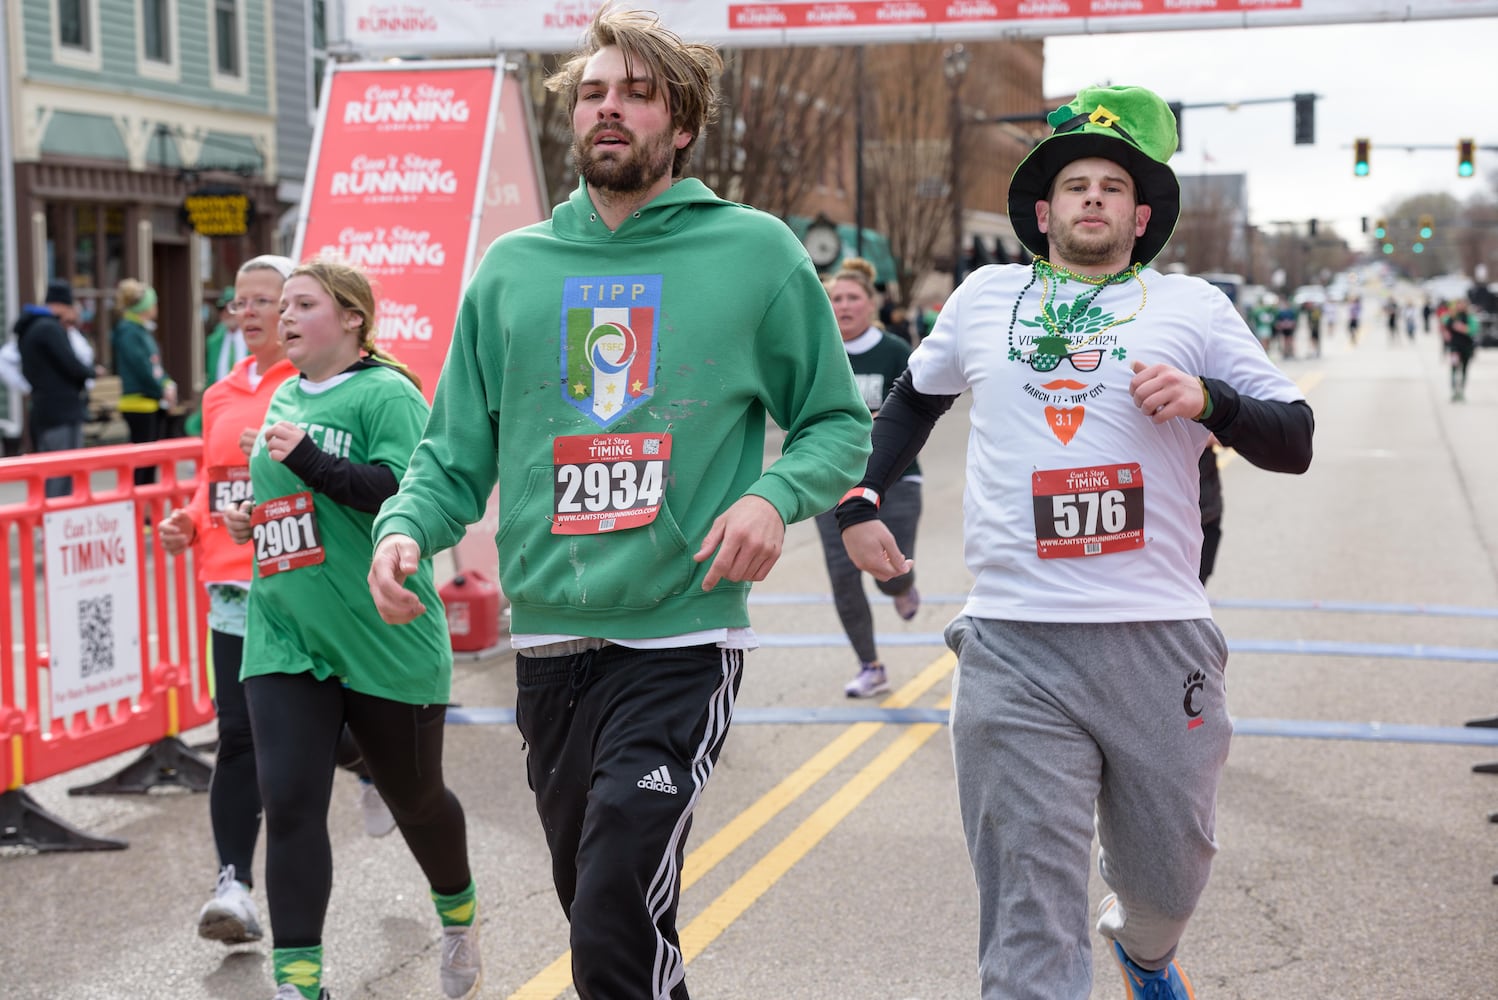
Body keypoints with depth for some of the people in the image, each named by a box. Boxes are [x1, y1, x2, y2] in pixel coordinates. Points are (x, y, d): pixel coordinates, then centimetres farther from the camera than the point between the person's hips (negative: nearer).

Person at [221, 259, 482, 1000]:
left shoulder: (386, 393, -9)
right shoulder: (284, 399, 13)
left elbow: (405, 491, -22)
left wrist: (309, 460, -28)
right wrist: (253, 519, 9)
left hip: (384, 640, -5)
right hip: (284, 639, 5)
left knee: (414, 797, 13)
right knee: (289, 805, -7)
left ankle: (458, 913, 41)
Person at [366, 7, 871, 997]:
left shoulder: (754, 253, 1)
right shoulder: (512, 268, 9)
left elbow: (839, 422, 7)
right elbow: (457, 449, 12)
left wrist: (777, 495, -12)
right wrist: (405, 526, -7)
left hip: (682, 641, -4)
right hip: (548, 644, 4)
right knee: (596, 907, 16)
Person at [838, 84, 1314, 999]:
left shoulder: (1193, 306, 7)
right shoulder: (987, 296, 13)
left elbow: (1294, 442, 6)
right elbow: (915, 397, 29)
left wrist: (1208, 400, -12)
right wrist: (860, 502, 19)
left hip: (1158, 642, 0)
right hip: (1013, 649, 0)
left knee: (1168, 878, 18)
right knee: (1030, 924, -3)